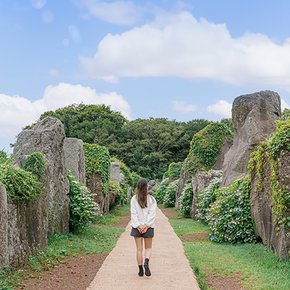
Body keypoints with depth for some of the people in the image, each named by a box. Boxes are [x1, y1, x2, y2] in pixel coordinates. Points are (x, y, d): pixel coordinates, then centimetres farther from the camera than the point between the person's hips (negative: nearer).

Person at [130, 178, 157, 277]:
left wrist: (138, 226, -7)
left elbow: (134, 213, -8)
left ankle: (140, 270, 7)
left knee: (139, 249, 7)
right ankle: (146, 262, -13)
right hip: (148, 227, 0)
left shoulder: (134, 199, -4)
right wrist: (146, 226, -9)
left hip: (137, 227, 0)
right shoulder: (151, 199, -5)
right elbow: (152, 213, -10)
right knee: (148, 247, 13)